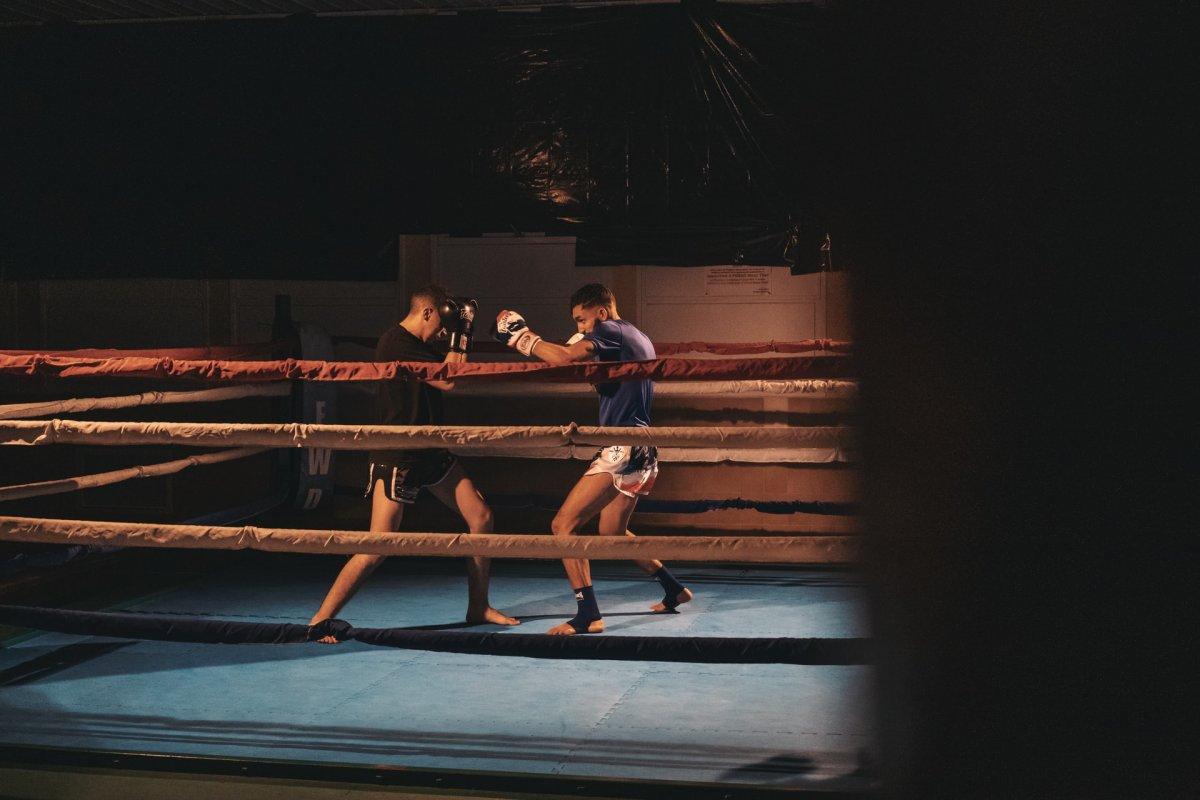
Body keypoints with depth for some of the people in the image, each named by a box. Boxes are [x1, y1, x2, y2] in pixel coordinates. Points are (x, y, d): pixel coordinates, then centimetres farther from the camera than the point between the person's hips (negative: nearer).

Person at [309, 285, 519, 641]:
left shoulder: (422, 345, 12)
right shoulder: (395, 343, -17)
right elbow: (447, 381, -18)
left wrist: (461, 336, 13)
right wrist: (459, 334, -7)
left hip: (430, 452, 9)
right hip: (395, 458, -9)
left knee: (481, 518, 7)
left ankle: (478, 606, 21)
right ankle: (320, 619, -4)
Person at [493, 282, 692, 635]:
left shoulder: (611, 330, -8)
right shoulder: (640, 340, 20)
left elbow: (565, 358, -25)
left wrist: (522, 338, -14)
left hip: (622, 450, -10)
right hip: (642, 453, 10)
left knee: (564, 524, -12)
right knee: (612, 533, 25)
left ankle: (588, 614, -18)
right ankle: (673, 589, 33)